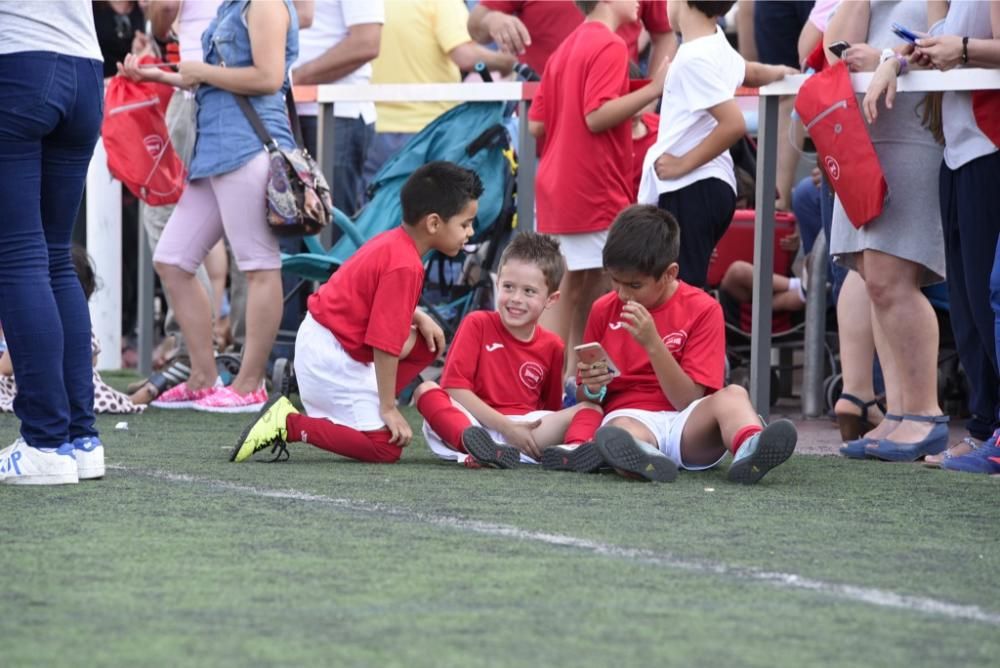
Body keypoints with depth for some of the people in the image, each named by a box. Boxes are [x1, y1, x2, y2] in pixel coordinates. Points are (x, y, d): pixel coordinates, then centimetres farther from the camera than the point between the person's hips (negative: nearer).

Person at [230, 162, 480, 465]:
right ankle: (289, 425, -10)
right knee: (387, 448, -11)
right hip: (331, 357, -10)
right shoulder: (405, 267, -22)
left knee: (427, 344, 16)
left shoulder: (392, 241, 7)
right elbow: (385, 344, -23)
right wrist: (389, 409, -16)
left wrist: (419, 318, 8)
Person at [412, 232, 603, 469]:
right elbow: (454, 388, -6)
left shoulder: (552, 347, 13)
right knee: (426, 390, -29)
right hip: (473, 425, -2)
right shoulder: (477, 324, 6)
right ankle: (474, 445, -57)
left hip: (525, 428, 2)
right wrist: (506, 426, -14)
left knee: (591, 409, -14)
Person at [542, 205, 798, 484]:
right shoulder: (604, 310, 12)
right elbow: (588, 397, 20)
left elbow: (689, 401, -6)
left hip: (686, 427, -1)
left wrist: (653, 344, -17)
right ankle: (641, 457, -74)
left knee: (733, 395, -33)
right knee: (620, 431, -38)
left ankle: (749, 448, -67)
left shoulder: (703, 310, 1)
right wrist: (591, 388, -5)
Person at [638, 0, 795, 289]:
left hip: (689, 189, -9)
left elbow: (733, 123, -25)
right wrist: (780, 72, 49)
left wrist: (684, 163, -16)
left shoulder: (694, 58, -18)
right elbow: (751, 73, 28)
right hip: (711, 187, 9)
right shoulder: (718, 46, 8)